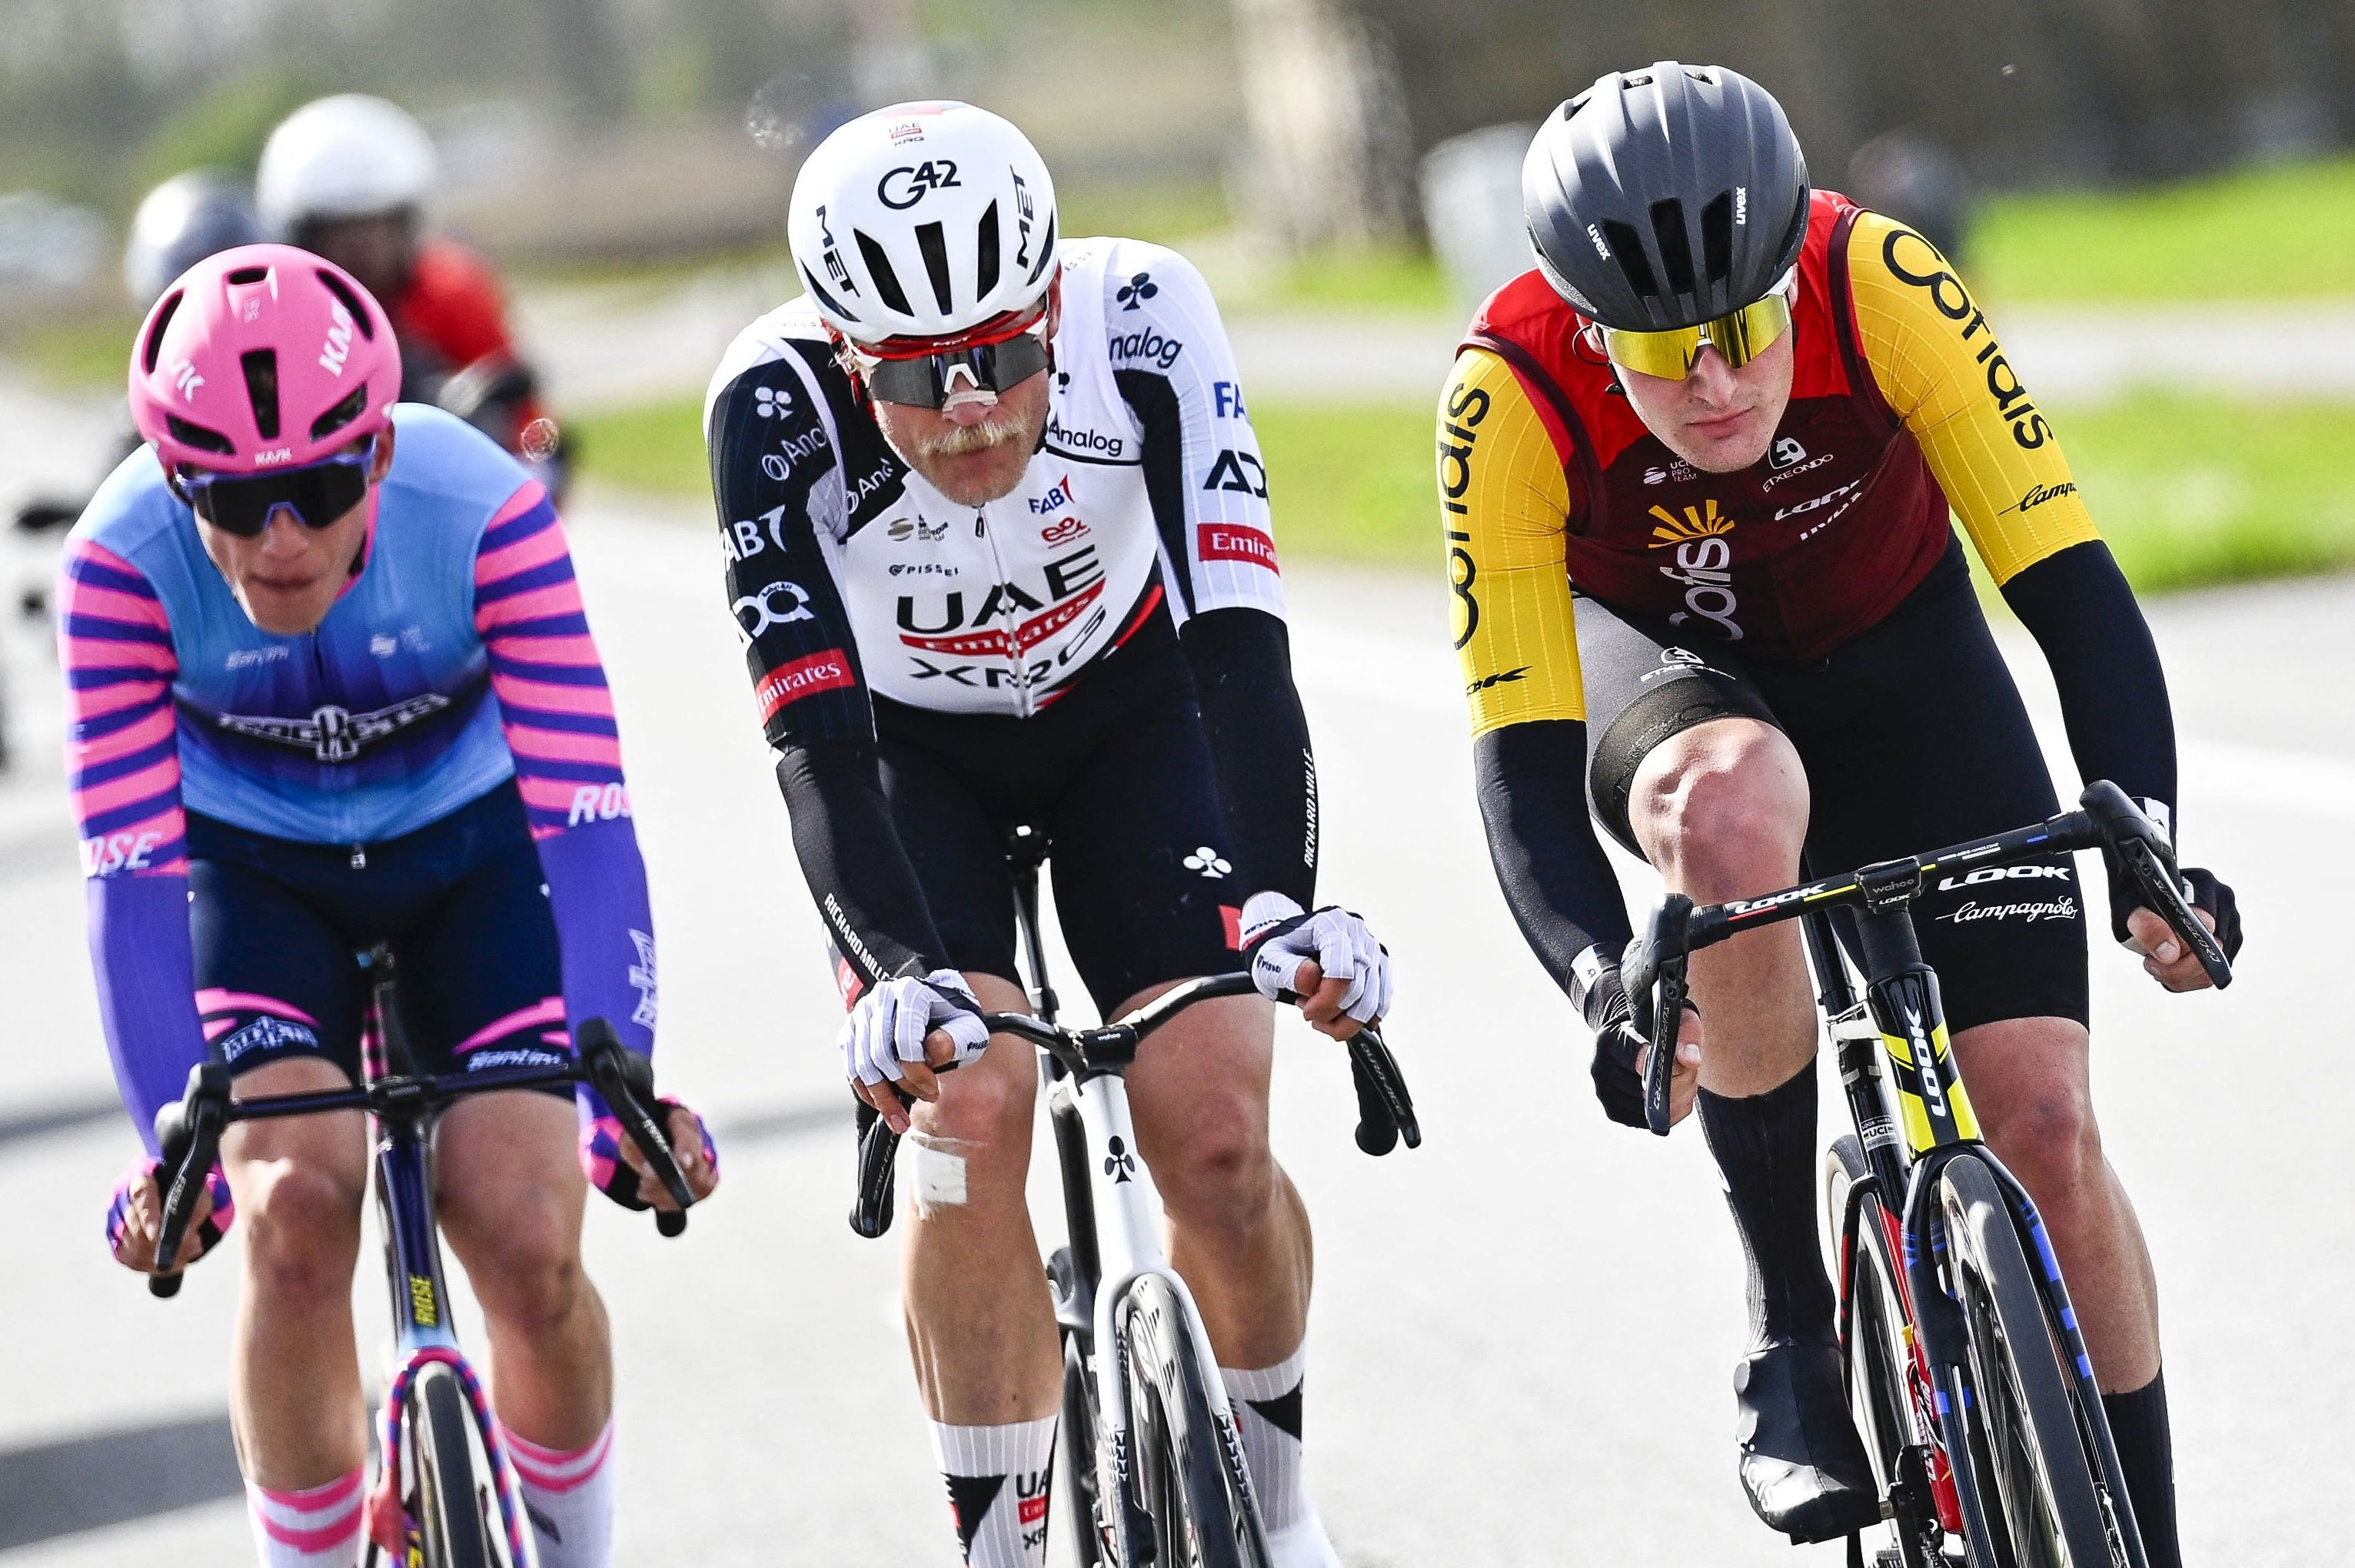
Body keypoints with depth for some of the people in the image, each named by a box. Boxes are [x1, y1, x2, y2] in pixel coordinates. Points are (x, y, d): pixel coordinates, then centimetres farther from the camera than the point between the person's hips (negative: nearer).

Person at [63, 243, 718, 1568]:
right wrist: (171, 1147, -36)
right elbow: (132, 869, -28)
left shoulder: (482, 511, -31)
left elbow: (584, 815, -32)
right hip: (252, 869, 0)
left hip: (466, 850, 0)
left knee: (532, 1251, -15)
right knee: (297, 1210, -24)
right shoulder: (127, 557, -28)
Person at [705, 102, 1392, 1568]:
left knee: (1214, 1130, -13)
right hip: (903, 746, -1)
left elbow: (1239, 637, -37)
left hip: (1126, 707, 1)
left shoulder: (1139, 316, -32)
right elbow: (817, 732, -38)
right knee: (970, 1100, -24)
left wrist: (1284, 898, -51)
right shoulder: (778, 401, -34)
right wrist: (902, 974, -54)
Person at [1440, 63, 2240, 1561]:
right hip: (1662, 665, -1)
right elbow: (1523, 751, -31)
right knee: (1736, 803, -40)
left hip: (1898, 659, 1)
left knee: (2045, 1127, -15)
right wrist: (1599, 977, -48)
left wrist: (2149, 846, -46)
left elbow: (2071, 581, -31)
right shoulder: (1510, 395, -31)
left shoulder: (1880, 283, -31)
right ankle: (1793, 1333, -23)